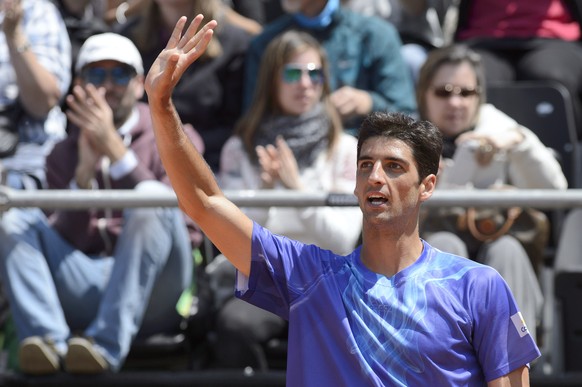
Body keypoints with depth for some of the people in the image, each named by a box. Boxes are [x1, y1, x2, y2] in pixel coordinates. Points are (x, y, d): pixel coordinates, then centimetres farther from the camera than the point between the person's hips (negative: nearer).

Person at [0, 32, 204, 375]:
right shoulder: (64, 155, 19)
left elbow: (174, 213, -9)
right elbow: (65, 240, 5)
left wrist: (114, 147, -15)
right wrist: (84, 171, -9)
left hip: (152, 291, -3)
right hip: (89, 289, 3)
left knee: (149, 196, -29)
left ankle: (108, 344, -41)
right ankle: (48, 340, -38)